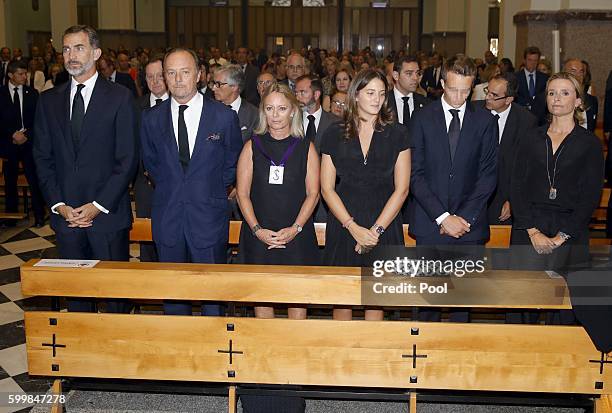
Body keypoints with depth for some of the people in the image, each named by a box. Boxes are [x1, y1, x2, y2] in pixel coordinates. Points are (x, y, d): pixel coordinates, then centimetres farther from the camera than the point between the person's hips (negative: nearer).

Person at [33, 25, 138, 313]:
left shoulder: (119, 98, -2)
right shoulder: (49, 100, 9)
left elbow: (127, 159, -6)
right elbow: (42, 157, 9)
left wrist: (98, 205, -11)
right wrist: (58, 205, -3)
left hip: (108, 214, -3)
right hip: (65, 214, 3)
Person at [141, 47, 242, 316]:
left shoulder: (224, 116, -5)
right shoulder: (151, 118, 2)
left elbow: (233, 162, 8)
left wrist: (214, 192, 7)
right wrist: (169, 189, 10)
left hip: (209, 216, -2)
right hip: (167, 218, 2)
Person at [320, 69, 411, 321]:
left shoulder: (397, 134, 3)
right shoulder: (335, 135, 4)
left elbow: (401, 189, -1)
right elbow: (327, 189, 2)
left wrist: (375, 230, -8)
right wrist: (353, 227, -8)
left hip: (384, 228, 0)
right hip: (343, 227, 1)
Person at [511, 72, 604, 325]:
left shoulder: (589, 143, 3)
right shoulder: (532, 139, 9)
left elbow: (590, 197, -3)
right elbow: (517, 188, 3)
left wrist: (561, 237, -10)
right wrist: (533, 232, -8)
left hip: (570, 234, -1)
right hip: (529, 230, 2)